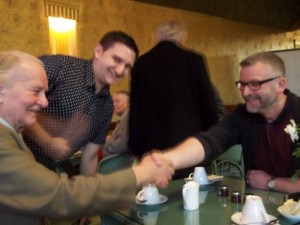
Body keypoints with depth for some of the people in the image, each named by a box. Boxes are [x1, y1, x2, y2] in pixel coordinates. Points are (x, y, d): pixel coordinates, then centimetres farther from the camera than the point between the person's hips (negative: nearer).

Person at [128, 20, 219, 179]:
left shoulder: (141, 63, 5)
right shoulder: (193, 60, -2)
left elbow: (134, 109, 6)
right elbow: (208, 104, 0)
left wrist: (135, 147, 13)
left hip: (151, 144, 3)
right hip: (188, 141, -2)